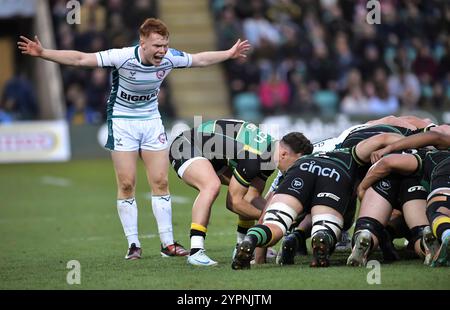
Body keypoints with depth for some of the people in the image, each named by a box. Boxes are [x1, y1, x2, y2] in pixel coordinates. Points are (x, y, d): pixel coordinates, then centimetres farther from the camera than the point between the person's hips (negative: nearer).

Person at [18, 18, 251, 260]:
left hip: (151, 120, 4)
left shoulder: (170, 58, -13)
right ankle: (133, 244, 2)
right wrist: (42, 53, -34)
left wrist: (230, 54, 16)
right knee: (126, 184, -5)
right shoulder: (122, 57, -25)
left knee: (160, 182, -1)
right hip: (122, 120, -3)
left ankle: (167, 243, 4)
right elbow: (80, 59, -26)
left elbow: (201, 59, 8)